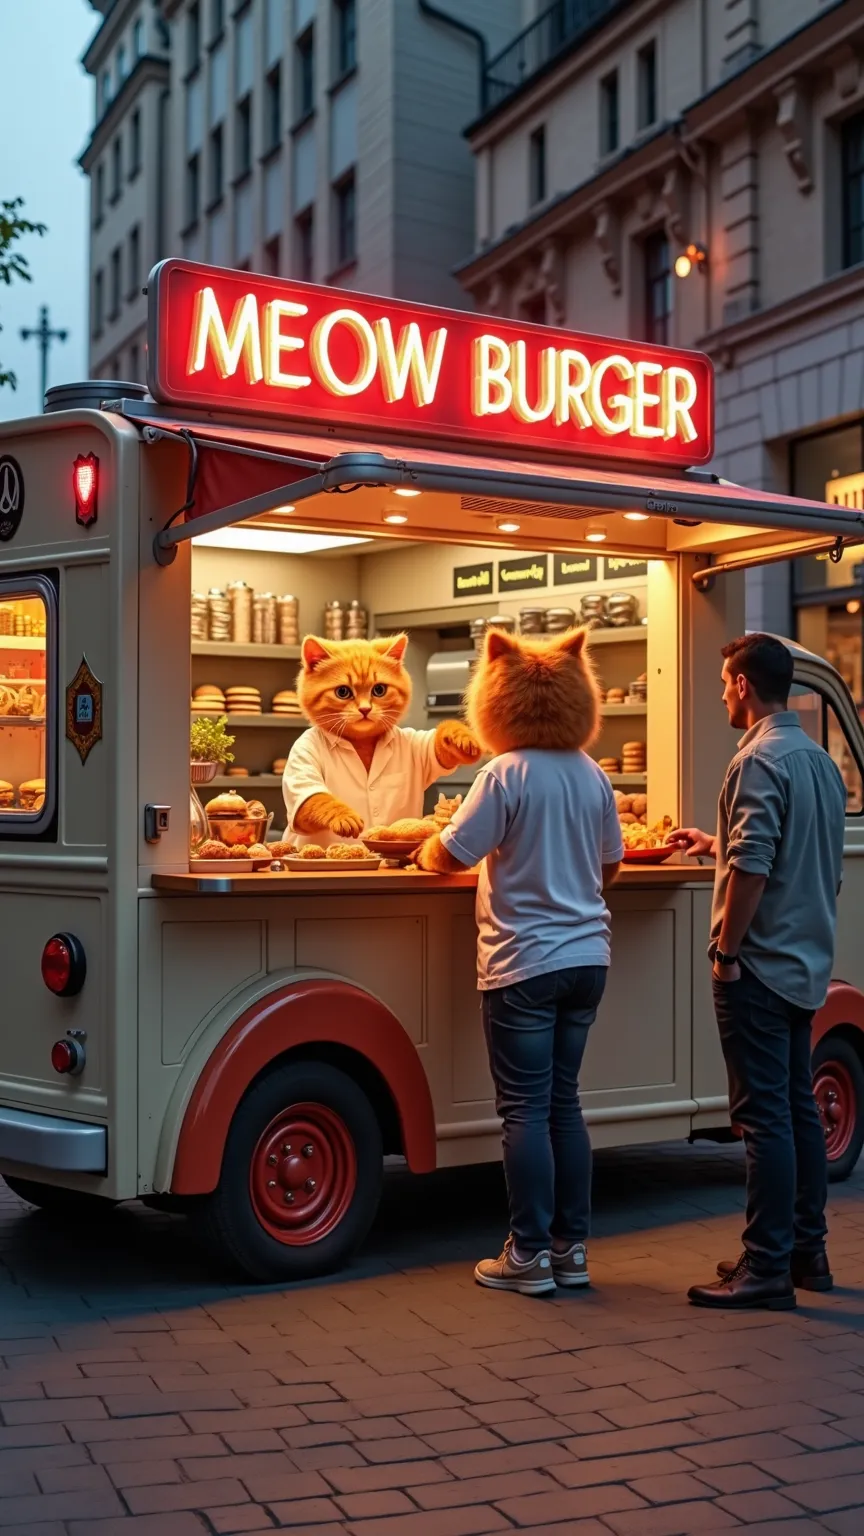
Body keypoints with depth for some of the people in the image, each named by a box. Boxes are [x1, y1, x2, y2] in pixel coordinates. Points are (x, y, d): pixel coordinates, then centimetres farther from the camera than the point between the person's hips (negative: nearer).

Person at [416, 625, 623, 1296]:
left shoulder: (506, 775, -13)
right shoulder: (593, 776, 5)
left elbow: (451, 855, -12)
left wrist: (426, 850, 9)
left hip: (524, 964, -6)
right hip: (587, 958, 6)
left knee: (527, 1109, 1)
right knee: (564, 1102, 13)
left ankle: (530, 1255, 7)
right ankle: (572, 1249, 18)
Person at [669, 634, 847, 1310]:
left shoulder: (760, 760, -15)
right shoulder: (820, 760, 13)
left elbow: (752, 869, -22)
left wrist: (727, 950, -15)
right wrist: (717, 844, 27)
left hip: (761, 966, -9)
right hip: (807, 964, 9)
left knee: (765, 1116, -5)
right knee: (799, 1108, 15)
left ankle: (768, 1268, -1)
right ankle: (807, 1249, 23)